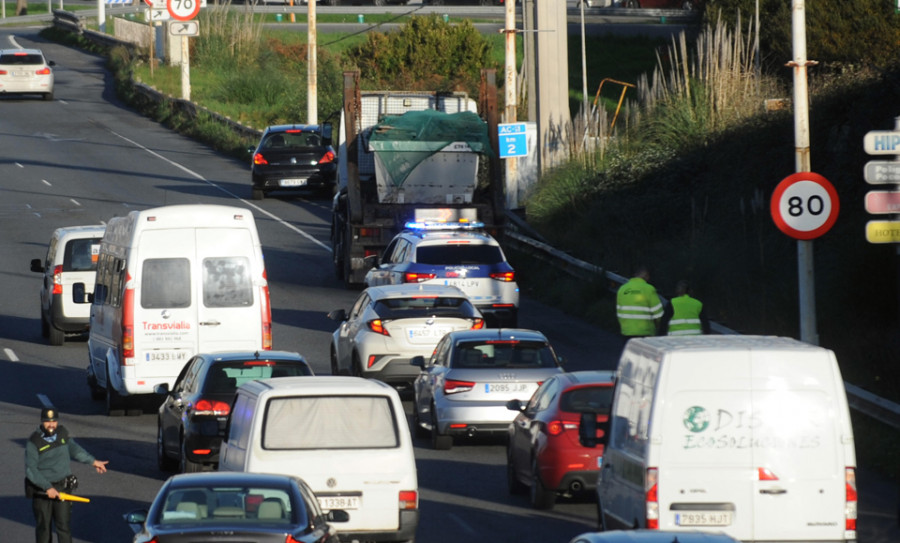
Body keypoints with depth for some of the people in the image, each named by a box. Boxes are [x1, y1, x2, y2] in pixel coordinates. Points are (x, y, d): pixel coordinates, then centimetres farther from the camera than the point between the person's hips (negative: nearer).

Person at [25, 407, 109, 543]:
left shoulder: (62, 432, 2)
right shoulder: (34, 442, -14)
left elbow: (72, 447, 22)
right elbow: (30, 470, -18)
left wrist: (93, 461, 24)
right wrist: (47, 488, -23)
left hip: (62, 486, 3)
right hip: (41, 490, -3)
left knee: (63, 526, -5)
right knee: (43, 528, 7)